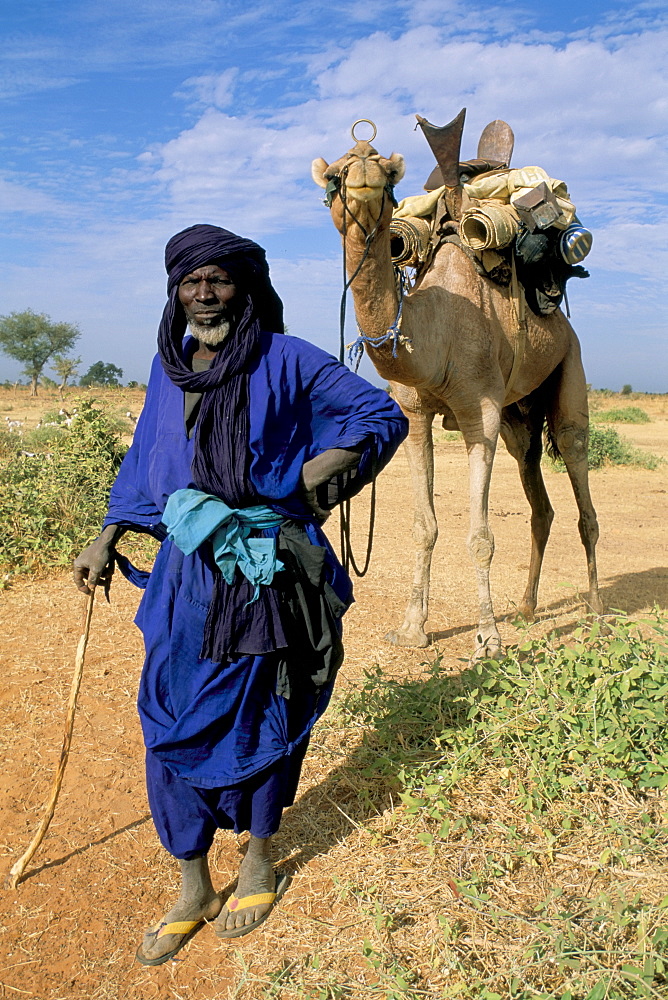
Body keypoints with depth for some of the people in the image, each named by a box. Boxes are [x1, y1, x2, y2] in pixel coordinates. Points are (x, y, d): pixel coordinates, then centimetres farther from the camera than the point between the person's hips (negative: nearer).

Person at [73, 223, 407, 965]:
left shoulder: (285, 361, -6)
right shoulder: (168, 365, 9)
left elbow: (384, 414, -2)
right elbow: (143, 459, 18)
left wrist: (339, 455, -21)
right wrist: (106, 540, 14)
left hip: (264, 569, -4)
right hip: (185, 572, 5)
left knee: (255, 719, 10)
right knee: (170, 725, 7)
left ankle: (259, 864, 36)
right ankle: (193, 887, 28)